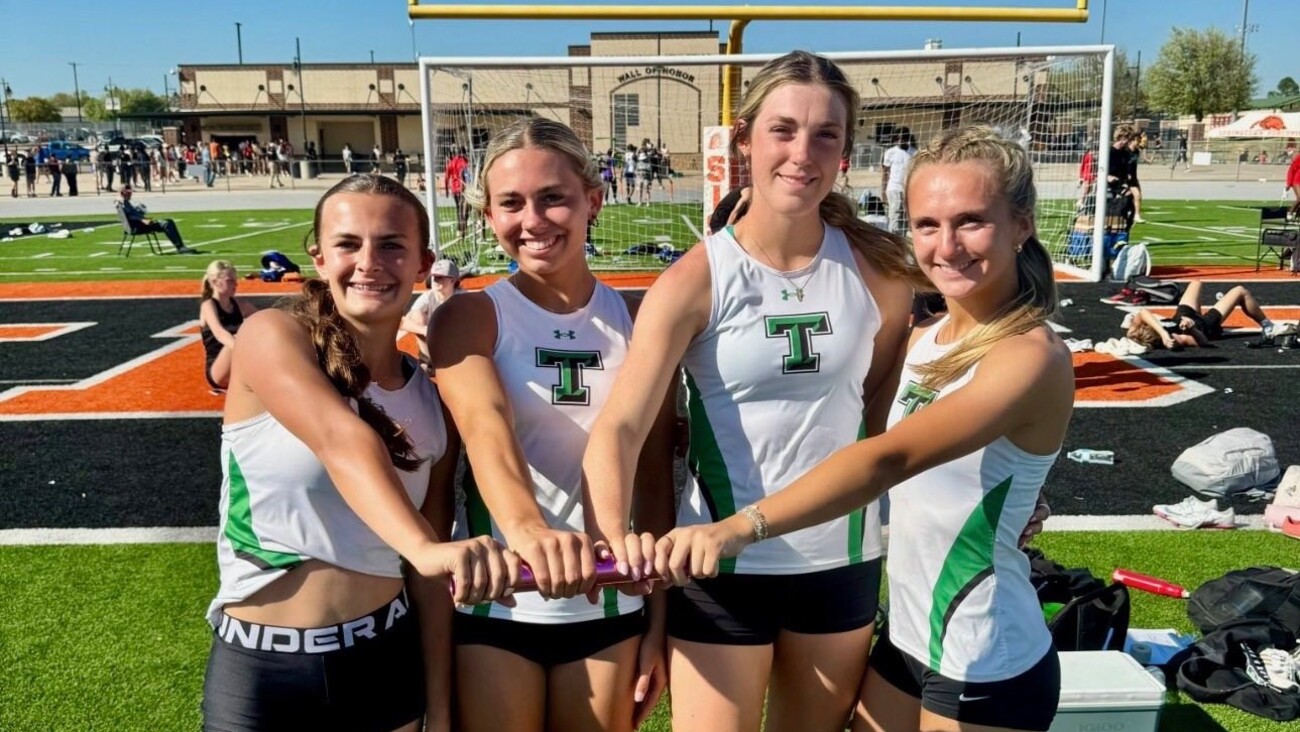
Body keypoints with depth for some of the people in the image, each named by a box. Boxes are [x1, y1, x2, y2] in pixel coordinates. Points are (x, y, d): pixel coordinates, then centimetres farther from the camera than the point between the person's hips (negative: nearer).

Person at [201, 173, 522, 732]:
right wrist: (426, 548, -48)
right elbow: (343, 444, -32)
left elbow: (430, 575, 2)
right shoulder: (271, 336, -13)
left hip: (387, 660, 3)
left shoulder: (433, 403, -2)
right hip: (260, 670, -3)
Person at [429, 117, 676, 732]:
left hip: (610, 606, 2)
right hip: (494, 606, -2)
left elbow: (656, 475, 1)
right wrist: (525, 527, -48)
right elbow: (484, 425, -28)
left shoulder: (637, 318, -2)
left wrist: (659, 619, 2)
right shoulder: (468, 318, -8)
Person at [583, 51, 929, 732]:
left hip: (843, 560, 3)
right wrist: (611, 536, -39)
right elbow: (620, 426, -23)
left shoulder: (879, 268, -5)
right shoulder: (696, 279, -14)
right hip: (722, 565, -3)